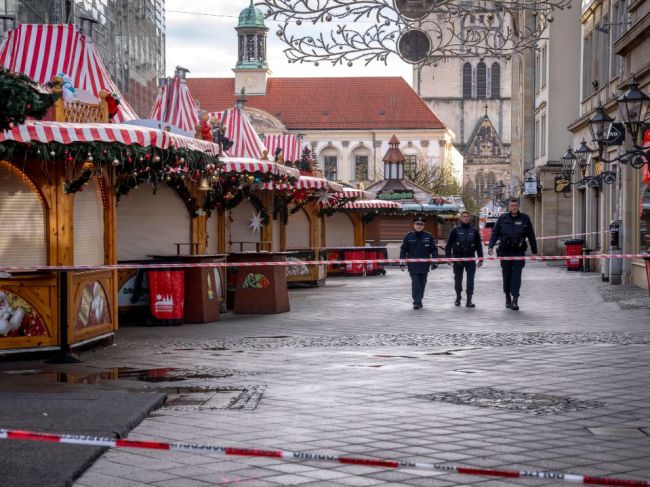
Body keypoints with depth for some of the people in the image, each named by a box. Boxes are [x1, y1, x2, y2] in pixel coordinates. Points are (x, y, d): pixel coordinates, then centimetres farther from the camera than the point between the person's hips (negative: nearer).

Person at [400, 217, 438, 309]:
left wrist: (434, 262, -1)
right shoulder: (409, 236, 0)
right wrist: (401, 263, 0)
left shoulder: (428, 236, 2)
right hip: (413, 266, -2)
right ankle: (417, 302, -10)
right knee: (415, 283, -9)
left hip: (424, 265, 2)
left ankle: (419, 301, 24)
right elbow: (403, 250, 4)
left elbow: (434, 250, 5)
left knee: (422, 284, 11)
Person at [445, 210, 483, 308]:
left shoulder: (474, 231, 7)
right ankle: (458, 298, 28)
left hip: (470, 258, 1)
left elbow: (479, 246, 10)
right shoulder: (455, 230, 2)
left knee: (470, 280, -5)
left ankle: (469, 300, -3)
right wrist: (448, 257, -6)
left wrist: (480, 259, 5)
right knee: (458, 279, 9)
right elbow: (449, 244, 2)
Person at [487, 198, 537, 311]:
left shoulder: (525, 219, 5)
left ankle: (515, 299, -12)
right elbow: (495, 233, 8)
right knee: (506, 276, 8)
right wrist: (491, 246, -6)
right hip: (505, 252, 1)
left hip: (519, 252, -1)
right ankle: (508, 297, 23)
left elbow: (531, 236, 9)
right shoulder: (502, 218, 6)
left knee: (516, 276, -8)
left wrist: (534, 251, 9)